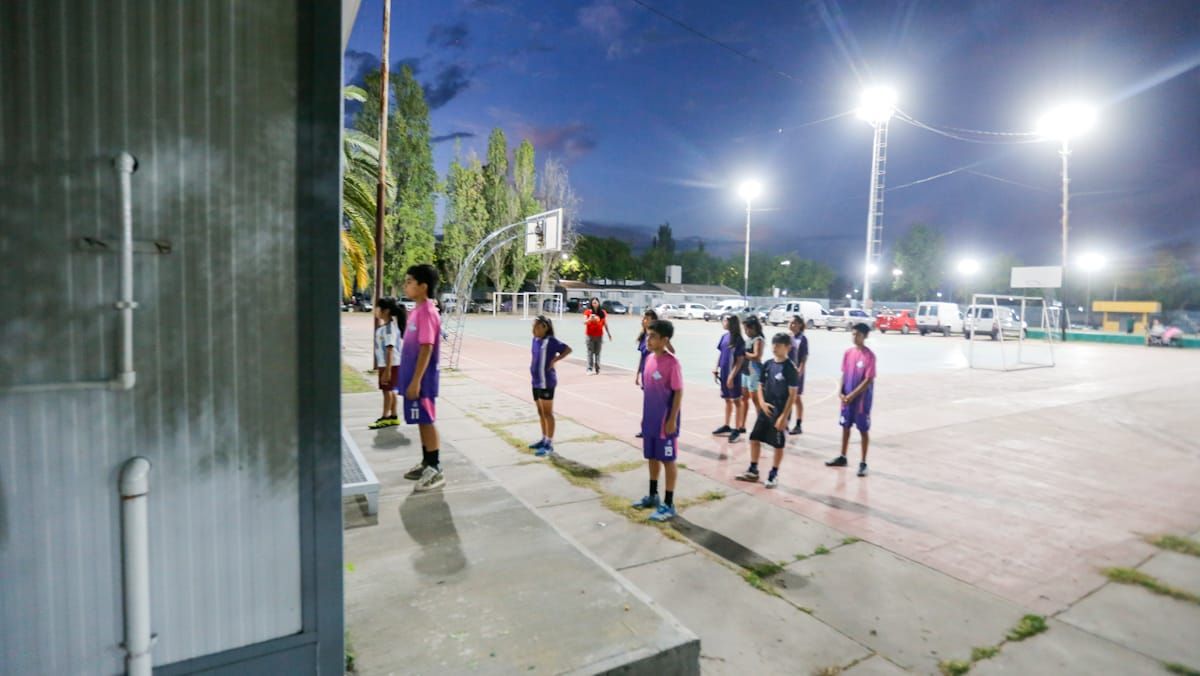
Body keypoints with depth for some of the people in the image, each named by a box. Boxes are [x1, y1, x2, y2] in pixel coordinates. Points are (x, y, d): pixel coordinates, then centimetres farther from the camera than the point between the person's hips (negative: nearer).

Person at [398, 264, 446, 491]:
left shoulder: (427, 312, -17)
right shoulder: (416, 311, 12)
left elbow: (426, 349, -21)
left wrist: (416, 381, -22)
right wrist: (411, 379, 19)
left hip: (422, 378, -9)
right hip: (413, 377, 9)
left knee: (427, 421, -3)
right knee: (421, 421, 15)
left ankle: (436, 470, 5)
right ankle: (426, 463, 26)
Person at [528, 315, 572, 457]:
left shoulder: (551, 341, -16)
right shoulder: (535, 340, 7)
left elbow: (568, 349, -15)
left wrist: (555, 360, -18)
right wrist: (532, 365, 10)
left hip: (546, 382, -8)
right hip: (536, 381, 8)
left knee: (547, 413, -1)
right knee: (540, 412, 17)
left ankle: (550, 444, 7)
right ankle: (544, 439, 31)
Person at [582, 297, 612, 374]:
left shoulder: (603, 312, 6)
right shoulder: (588, 312, -3)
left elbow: (605, 324, 12)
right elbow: (584, 322, -11)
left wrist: (609, 333, 13)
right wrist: (589, 319, -31)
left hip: (599, 335, 2)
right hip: (590, 335, -2)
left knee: (598, 353, 5)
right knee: (590, 352, -3)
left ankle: (597, 369, 10)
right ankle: (590, 369, -2)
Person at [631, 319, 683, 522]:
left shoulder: (672, 363, -18)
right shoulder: (649, 359, 5)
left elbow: (678, 392, -15)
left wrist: (672, 420, -16)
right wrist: (646, 415, 15)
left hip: (665, 421, -7)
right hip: (650, 420, 7)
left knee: (668, 460, 4)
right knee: (652, 457, 19)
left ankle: (669, 505, 15)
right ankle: (653, 495, 36)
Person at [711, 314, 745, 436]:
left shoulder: (739, 340, -15)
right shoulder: (724, 337, 5)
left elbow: (740, 361, -15)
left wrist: (732, 376, -19)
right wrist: (716, 370, 10)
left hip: (733, 375, -7)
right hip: (723, 374, 7)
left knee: (736, 401, 4)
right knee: (727, 400, 18)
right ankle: (726, 426, 30)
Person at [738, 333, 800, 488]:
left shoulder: (790, 368, -13)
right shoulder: (768, 365, 5)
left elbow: (792, 395, -14)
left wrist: (784, 416, -17)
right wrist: (762, 403, -6)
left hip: (779, 413, -6)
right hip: (765, 410, 6)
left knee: (778, 444, 6)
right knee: (754, 439, 10)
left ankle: (774, 474, 22)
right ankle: (753, 470, 24)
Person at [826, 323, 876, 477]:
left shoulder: (869, 356, -14)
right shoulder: (848, 353, 5)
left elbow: (868, 380, -16)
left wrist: (852, 395, -17)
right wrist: (842, 393, -2)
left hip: (862, 399, -6)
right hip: (847, 398, 6)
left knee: (863, 430, 4)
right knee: (845, 427, 14)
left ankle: (863, 463, 13)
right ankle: (842, 457, 28)